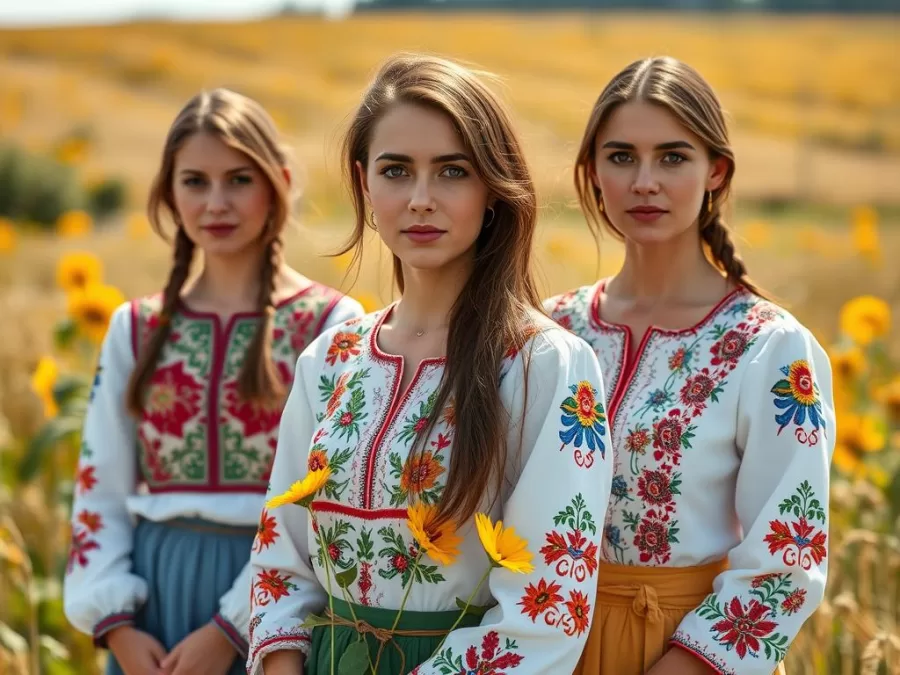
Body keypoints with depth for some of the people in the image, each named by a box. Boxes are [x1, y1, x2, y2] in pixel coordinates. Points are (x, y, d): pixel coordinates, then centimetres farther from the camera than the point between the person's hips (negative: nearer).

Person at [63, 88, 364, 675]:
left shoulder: (332, 325, -5)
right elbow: (100, 487, 7)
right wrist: (116, 623, -5)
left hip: (275, 599, -3)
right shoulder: (135, 329, 7)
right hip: (156, 592, 3)